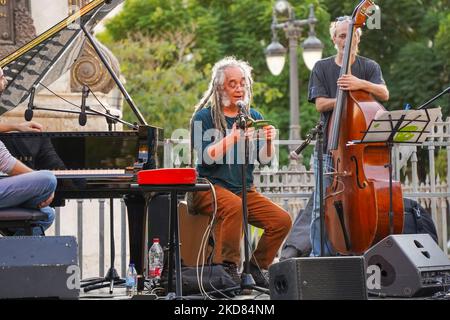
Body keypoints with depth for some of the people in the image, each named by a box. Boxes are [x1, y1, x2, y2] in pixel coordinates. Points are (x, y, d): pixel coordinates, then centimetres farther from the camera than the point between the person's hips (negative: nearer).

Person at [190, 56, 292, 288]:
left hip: (245, 190, 5)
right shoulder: (204, 117, -2)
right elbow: (207, 157, -15)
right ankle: (227, 267, -27)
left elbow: (264, 159, 5)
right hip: (211, 187, -5)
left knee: (282, 220, -14)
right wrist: (233, 137, -25)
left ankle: (256, 268, 4)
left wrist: (268, 141, -16)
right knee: (234, 206, -37)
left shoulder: (253, 116, 12)